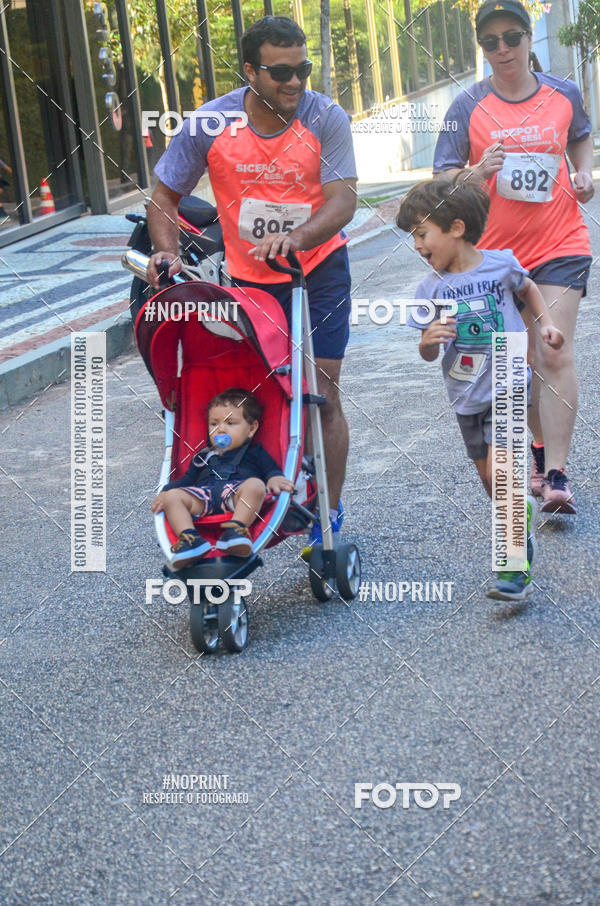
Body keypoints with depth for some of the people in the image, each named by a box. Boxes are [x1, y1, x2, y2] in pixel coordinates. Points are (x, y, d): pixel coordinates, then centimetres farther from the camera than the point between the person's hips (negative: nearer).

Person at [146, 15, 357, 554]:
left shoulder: (326, 118, -16)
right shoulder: (209, 123, -12)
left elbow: (343, 201, -24)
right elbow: (165, 197, -3)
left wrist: (296, 237, -43)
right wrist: (168, 252, -21)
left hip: (318, 269, -2)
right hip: (247, 277, 2)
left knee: (321, 393, -5)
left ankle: (329, 512, 8)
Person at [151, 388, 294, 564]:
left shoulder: (254, 453, 28)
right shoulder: (203, 457, 37)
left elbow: (271, 469, 16)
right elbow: (187, 480, 33)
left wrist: (275, 478, -10)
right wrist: (165, 492, 16)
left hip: (236, 493, -3)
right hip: (203, 495, 3)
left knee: (255, 485, -35)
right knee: (173, 496, -22)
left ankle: (236, 529, -53)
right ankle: (188, 538, -44)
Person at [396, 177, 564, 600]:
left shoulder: (501, 263, -8)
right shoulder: (431, 288, -4)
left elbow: (527, 287, 16)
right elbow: (428, 354, -1)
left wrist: (546, 323, 3)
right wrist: (429, 340, -23)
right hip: (466, 395, 4)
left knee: (499, 474, -15)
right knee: (488, 476, 12)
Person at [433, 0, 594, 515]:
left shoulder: (564, 94, 1)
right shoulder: (468, 107, -3)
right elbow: (442, 180, -5)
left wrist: (584, 173, 3)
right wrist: (480, 171, -24)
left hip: (561, 245, -1)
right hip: (497, 250, 1)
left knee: (554, 354, -13)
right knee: (524, 361, 11)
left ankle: (556, 475, -14)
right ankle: (541, 449, 31)